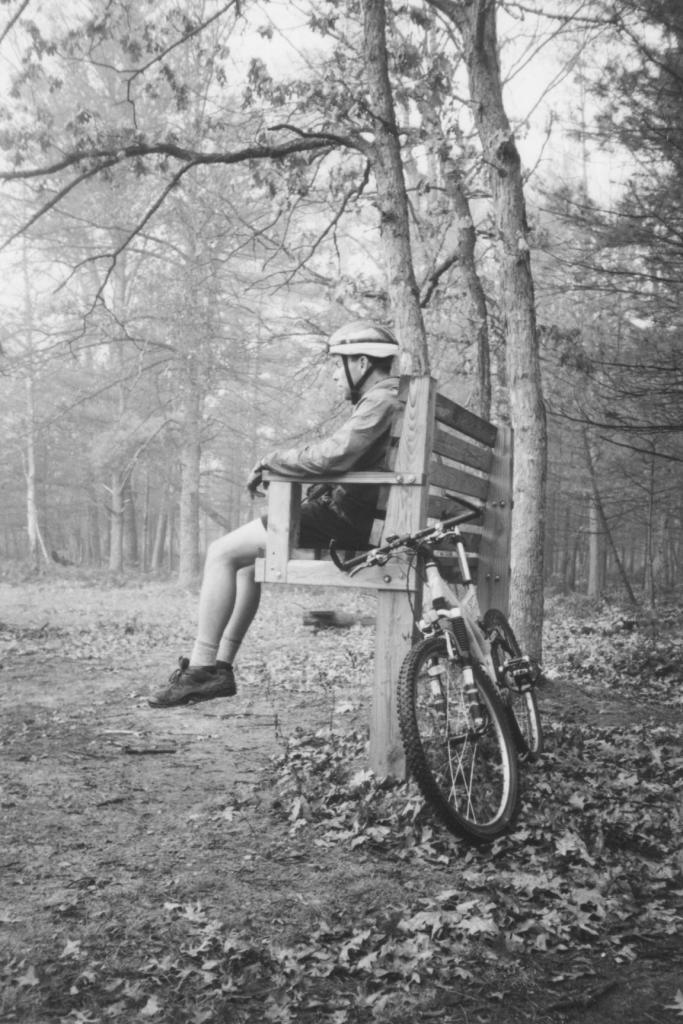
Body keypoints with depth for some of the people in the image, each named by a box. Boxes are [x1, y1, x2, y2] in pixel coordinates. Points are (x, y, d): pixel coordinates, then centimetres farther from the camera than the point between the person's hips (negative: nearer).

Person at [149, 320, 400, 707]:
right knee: (246, 557, 21)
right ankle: (221, 666, 19)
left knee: (222, 552, -9)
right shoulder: (386, 398, 20)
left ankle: (202, 668, -4)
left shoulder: (382, 400, -14)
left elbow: (332, 455, -26)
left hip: (343, 518, -11)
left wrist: (273, 460, -11)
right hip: (355, 517, 11)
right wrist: (280, 471, 11)